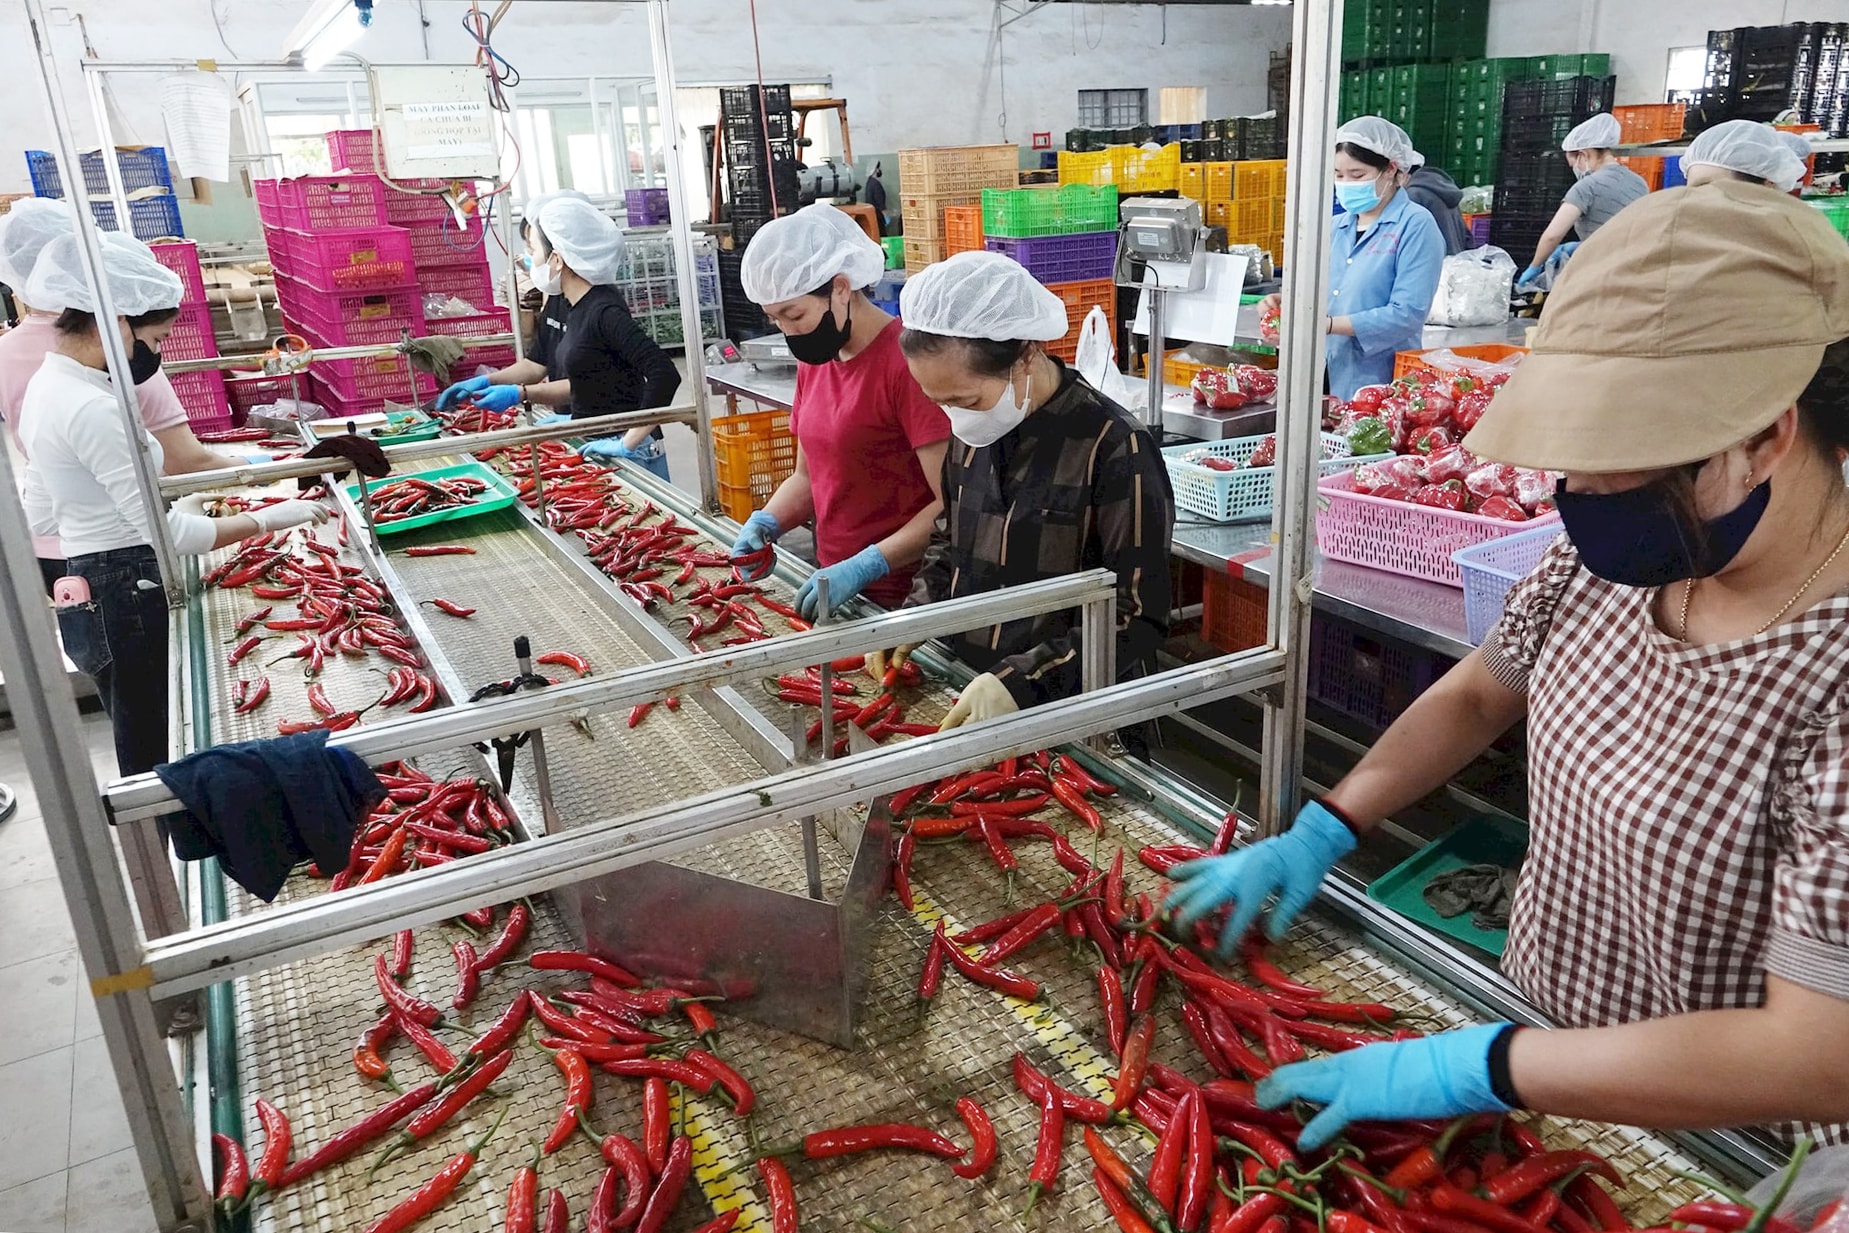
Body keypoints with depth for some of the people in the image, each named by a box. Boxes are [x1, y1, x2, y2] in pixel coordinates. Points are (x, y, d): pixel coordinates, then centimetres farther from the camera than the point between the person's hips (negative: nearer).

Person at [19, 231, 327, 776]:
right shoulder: (91, 409, -21)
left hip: (88, 593, 10)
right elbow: (171, 535, -20)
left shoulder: (47, 385, 10)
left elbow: (40, 516, 16)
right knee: (160, 764, 2)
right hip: (130, 601, -10)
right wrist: (269, 518, -12)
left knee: (145, 756, 20)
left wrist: (167, 509, 14)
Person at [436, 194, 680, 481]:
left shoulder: (604, 311, -20)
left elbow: (665, 375, -28)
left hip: (630, 455, -9)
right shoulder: (558, 304, 8)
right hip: (591, 444, 9)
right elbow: (538, 364, 21)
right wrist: (485, 382, 10)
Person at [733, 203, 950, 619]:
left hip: (902, 598, -7)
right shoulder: (814, 362, 8)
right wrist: (765, 522, -2)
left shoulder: (905, 362, -19)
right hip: (831, 586, 7)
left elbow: (952, 504, -21)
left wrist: (864, 567, -27)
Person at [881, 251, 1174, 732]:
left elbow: (1137, 619, -20)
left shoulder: (1114, 449, -21)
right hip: (967, 693, 7)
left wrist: (1021, 680, -29)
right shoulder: (973, 432, 0)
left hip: (1079, 720, -6)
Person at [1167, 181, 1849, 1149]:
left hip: (1709, 1167, -5)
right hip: (1531, 1028, 6)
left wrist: (1468, 1071, -29)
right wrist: (1320, 834, -6)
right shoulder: (1602, 564, -11)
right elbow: (1478, 695, 5)